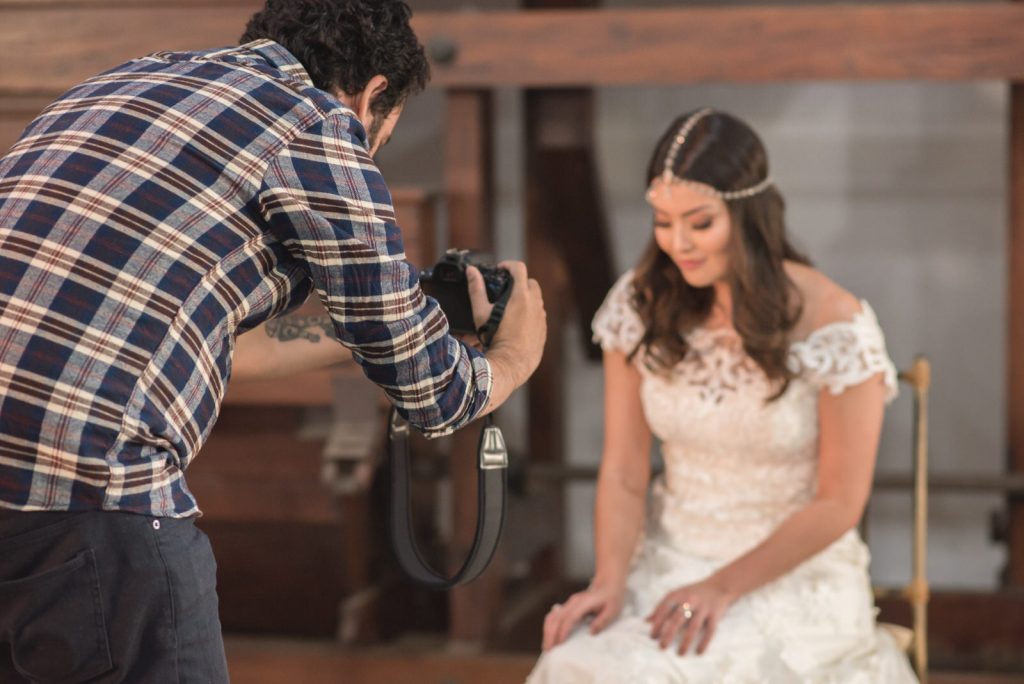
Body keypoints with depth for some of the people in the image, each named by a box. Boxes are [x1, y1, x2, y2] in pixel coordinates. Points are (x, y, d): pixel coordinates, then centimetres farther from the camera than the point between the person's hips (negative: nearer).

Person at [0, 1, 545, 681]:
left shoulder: (125, 81, 23)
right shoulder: (320, 123, 1)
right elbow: (429, 392, 8)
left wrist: (338, 338, 47)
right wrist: (511, 359, 30)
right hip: (84, 485, -8)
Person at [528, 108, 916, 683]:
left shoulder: (836, 327, -12)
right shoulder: (639, 307, -1)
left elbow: (837, 505, -8)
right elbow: (623, 472, 2)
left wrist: (724, 587, -15)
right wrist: (610, 579, -15)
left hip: (797, 577, -3)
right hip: (667, 565, 3)